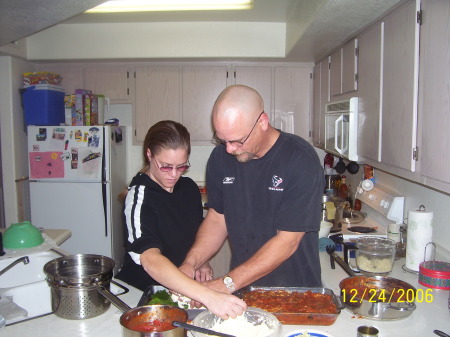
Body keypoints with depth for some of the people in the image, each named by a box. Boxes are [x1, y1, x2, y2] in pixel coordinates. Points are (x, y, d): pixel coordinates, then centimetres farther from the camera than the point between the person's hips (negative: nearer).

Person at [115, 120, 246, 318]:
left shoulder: (189, 188, 3)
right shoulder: (139, 195, -16)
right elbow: (150, 260, -30)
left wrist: (202, 263, 0)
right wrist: (207, 296, -40)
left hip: (183, 289, 4)